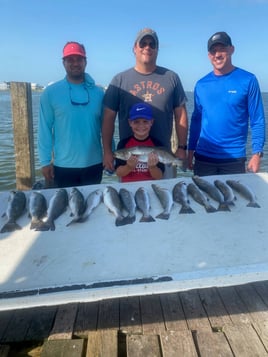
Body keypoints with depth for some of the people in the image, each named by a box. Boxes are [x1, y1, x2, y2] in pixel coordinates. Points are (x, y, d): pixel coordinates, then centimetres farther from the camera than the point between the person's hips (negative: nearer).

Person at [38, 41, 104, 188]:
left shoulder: (98, 92, 1)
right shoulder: (50, 92, -4)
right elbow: (45, 129, -4)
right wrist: (45, 161, -6)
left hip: (94, 164, 2)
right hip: (63, 166, -1)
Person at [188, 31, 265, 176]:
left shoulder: (248, 80, -4)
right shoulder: (201, 84, 4)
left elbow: (257, 121, -4)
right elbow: (196, 119, 10)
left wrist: (257, 153, -11)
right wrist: (191, 150, 6)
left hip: (234, 158, -2)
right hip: (203, 157, 3)